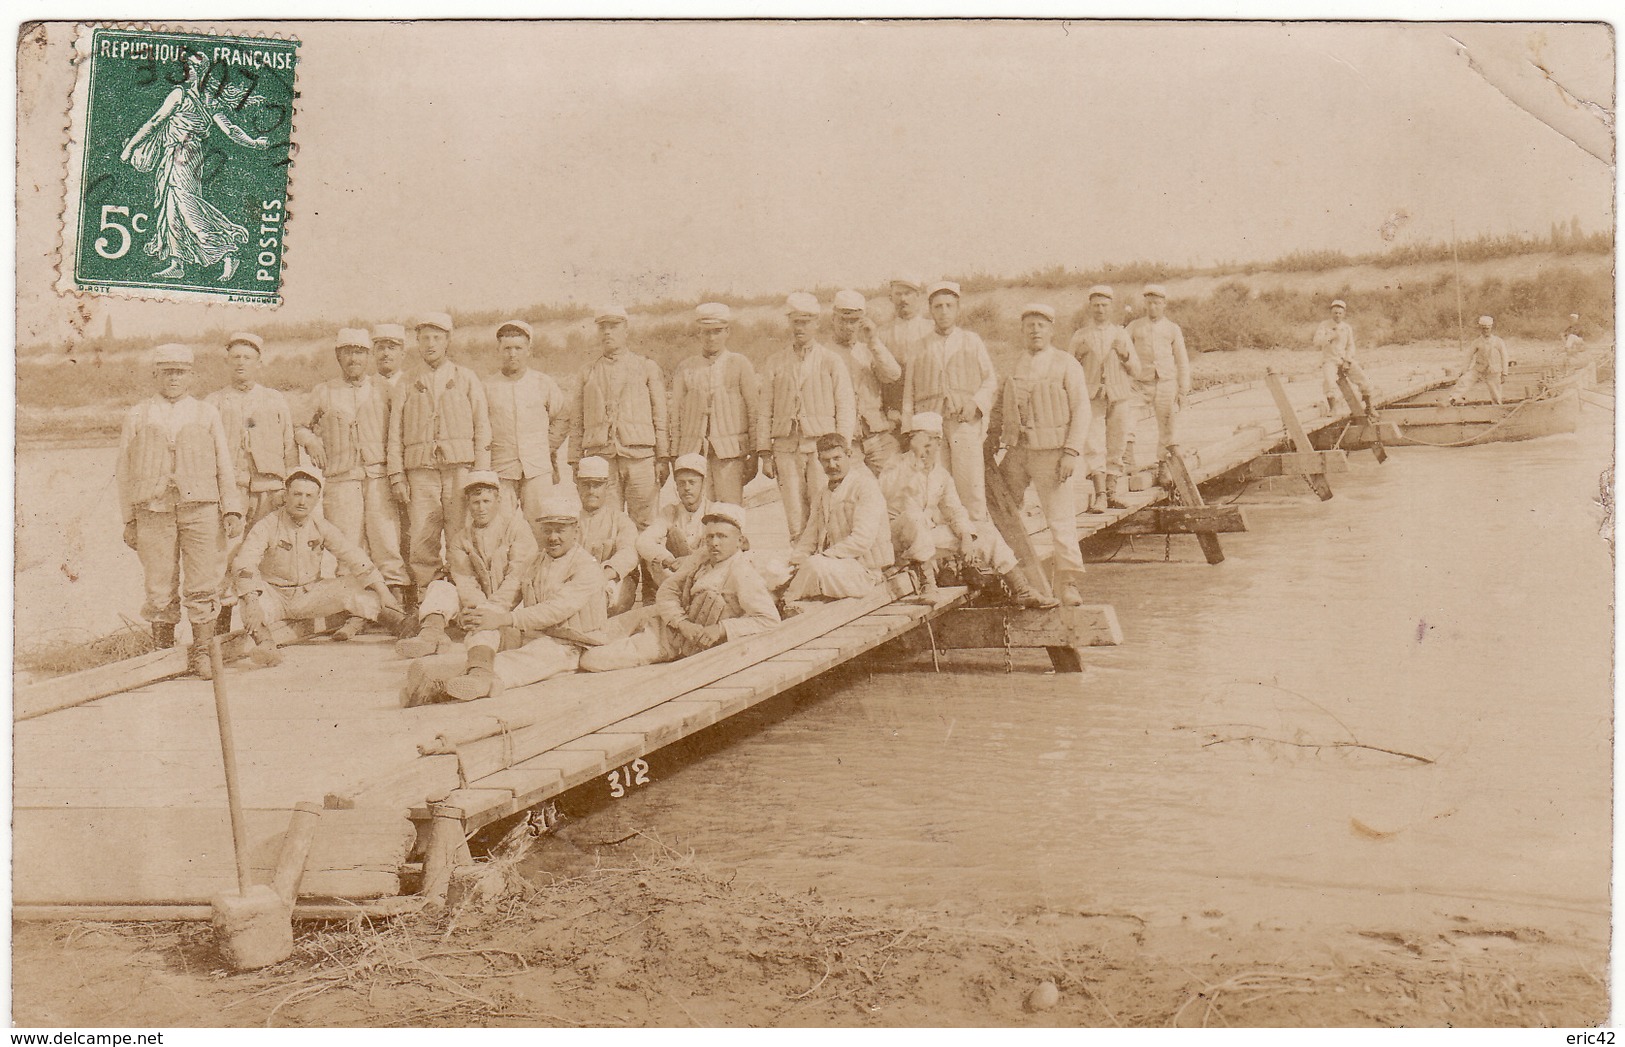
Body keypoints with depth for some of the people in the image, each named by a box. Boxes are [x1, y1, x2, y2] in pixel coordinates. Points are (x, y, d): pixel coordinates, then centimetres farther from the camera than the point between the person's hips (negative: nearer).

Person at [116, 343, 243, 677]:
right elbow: (124, 472, 14)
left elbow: (225, 466, 11)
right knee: (160, 588, 1)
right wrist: (129, 520, 7)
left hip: (201, 508, 0)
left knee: (203, 586, -5)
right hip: (153, 510, 0)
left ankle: (201, 652, 1)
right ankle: (162, 652, 10)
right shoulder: (137, 417, 14)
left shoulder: (207, 415, 14)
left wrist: (232, 511, 0)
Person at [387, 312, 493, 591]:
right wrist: (397, 476, 2)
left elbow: (482, 429, 8)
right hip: (421, 471, 2)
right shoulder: (406, 386, 18)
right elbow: (395, 434, 13)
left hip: (460, 467, -1)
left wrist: (481, 474, -2)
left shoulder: (467, 379, 14)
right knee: (421, 542, -5)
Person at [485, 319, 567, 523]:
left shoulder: (544, 383, 6)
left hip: (539, 470, 0)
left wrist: (547, 450, 10)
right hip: (501, 471, 0)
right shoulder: (487, 387, 4)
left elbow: (560, 418, 18)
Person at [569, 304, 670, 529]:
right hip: (599, 457, 2)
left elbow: (661, 416, 7)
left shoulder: (647, 367, 12)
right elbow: (577, 422, 15)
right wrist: (575, 461, 6)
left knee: (644, 525, -4)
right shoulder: (588, 374, 17)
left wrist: (663, 457, -1)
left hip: (640, 457, -1)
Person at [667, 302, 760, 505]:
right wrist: (674, 457, 7)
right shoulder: (685, 368, 13)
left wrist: (753, 455, 0)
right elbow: (675, 414, 14)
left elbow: (753, 410, 5)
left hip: (730, 451, -2)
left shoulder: (740, 365, 8)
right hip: (692, 451, 2)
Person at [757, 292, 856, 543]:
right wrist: (765, 454, 7)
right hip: (786, 447, 2)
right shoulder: (775, 363, 13)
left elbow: (846, 408, 5)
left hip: (821, 445, -2)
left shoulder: (831, 362, 7)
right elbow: (765, 410, 13)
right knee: (794, 515, -1)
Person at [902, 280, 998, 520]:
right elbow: (909, 390, 14)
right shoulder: (920, 346, 15)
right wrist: (907, 430, 7)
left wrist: (976, 402, -5)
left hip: (966, 421, -1)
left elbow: (991, 379, 14)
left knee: (971, 484, -8)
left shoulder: (972, 341, 15)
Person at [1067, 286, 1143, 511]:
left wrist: (1125, 354, -5)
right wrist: (1079, 354, -5)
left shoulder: (1121, 334, 13)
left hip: (1120, 398, 2)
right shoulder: (1080, 336, 8)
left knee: (1116, 448, 2)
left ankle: (1113, 493, 11)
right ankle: (1100, 495, -14)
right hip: (1092, 397, -2)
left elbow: (1136, 371, 11)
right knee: (1094, 447, -12)